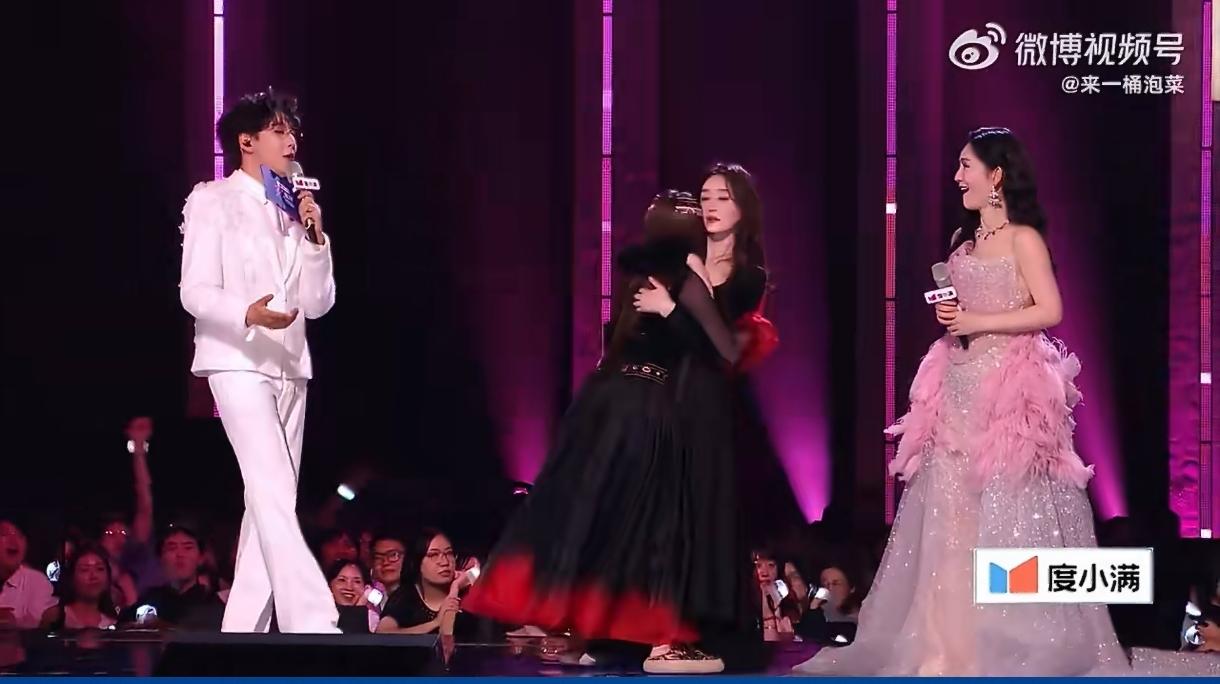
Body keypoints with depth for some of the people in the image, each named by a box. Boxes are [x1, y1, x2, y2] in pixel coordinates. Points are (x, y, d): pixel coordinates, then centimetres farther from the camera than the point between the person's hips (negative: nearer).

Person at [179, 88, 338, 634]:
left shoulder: (293, 211, 18)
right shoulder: (213, 201, 2)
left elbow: (318, 303, 12)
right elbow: (195, 292, -7)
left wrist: (315, 237, -1)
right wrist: (248, 314, -26)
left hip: (288, 365, 7)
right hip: (237, 362, -7)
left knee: (272, 498, 3)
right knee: (273, 491, -18)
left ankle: (242, 630, 6)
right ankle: (312, 624, -27)